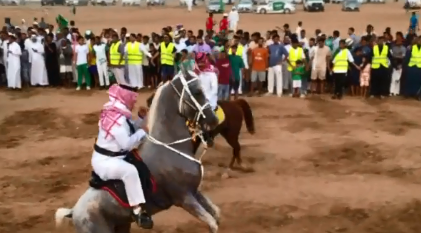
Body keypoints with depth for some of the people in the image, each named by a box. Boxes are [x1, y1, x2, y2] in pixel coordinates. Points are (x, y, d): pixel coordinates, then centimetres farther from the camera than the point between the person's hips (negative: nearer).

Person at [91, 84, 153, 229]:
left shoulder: (118, 115, 8)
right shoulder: (117, 119, -24)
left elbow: (130, 130, 16)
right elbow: (127, 143, -28)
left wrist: (141, 118, 2)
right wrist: (142, 132, -16)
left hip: (114, 156, 11)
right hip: (104, 161, -11)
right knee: (130, 171, -34)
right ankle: (138, 210, -32)